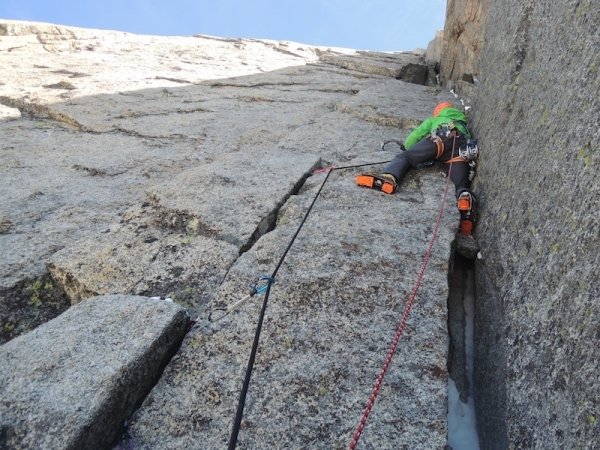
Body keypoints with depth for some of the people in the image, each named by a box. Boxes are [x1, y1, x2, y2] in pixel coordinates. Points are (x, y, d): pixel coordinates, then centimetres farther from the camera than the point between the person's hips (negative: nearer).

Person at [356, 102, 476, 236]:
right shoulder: (463, 123, 50)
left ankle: (388, 178, -40)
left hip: (440, 138, -2)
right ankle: (465, 199, -45)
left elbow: (414, 136, 28)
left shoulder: (434, 120, 39)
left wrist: (407, 147, 46)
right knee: (462, 186, -8)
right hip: (463, 146, 3)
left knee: (404, 157, -8)